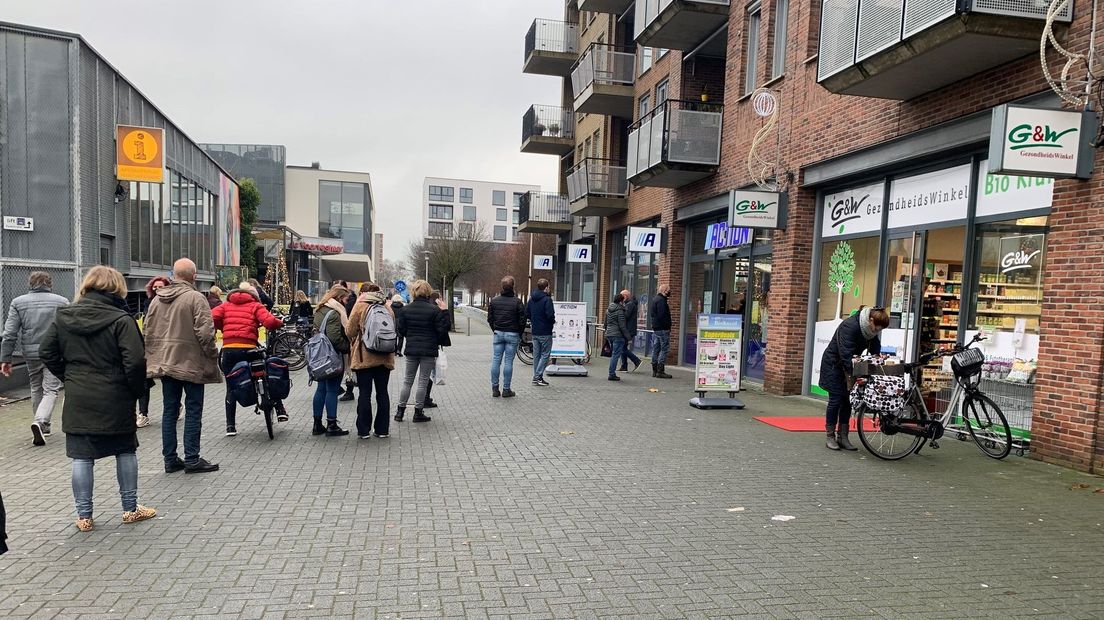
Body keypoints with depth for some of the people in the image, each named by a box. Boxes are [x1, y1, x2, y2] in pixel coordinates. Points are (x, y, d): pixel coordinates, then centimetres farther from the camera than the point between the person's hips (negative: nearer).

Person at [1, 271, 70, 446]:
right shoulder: (62, 302, -1)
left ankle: (43, 427, 27)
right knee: (51, 390, -1)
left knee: (36, 389, 18)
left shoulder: (18, 302, 4)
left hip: (31, 354, 3)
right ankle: (40, 422, -23)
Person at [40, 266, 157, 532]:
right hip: (115, 399, -3)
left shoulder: (63, 317, 3)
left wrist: (68, 377, 16)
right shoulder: (121, 319, -12)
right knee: (125, 451, 12)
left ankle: (83, 515, 15)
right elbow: (135, 361, -17)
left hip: (77, 400, 3)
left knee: (81, 457, 9)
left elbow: (47, 353, 9)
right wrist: (136, 389, -3)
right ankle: (131, 509, 21)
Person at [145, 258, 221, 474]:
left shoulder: (157, 299, 9)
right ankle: (192, 460, 5)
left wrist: (153, 359, 19)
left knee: (170, 411, 12)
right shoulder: (196, 298, -13)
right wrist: (212, 358, -8)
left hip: (165, 363, 7)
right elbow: (205, 333, -19)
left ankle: (170, 460, 18)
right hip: (191, 363, -6)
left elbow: (148, 332, 13)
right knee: (193, 411, 1)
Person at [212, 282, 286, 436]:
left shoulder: (226, 305, 15)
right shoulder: (255, 305, 7)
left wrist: (224, 327, 16)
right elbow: (269, 321, -10)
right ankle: (280, 410, 19)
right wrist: (280, 324, 10)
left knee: (231, 388, 11)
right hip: (248, 349, -2)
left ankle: (230, 425, 11)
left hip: (228, 350, 2)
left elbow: (212, 318, -3)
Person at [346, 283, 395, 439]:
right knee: (382, 393, 9)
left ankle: (364, 430, 6)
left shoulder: (360, 306, -4)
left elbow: (350, 331, -3)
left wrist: (353, 343, 16)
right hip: (385, 357, 4)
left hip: (364, 357, -3)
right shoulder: (387, 307, 8)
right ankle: (382, 429, 13)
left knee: (365, 393, 2)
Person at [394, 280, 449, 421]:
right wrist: (444, 313, -3)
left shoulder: (406, 309, 0)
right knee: (423, 382, 5)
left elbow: (401, 330, 3)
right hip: (429, 351, -3)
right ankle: (418, 412, 10)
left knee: (407, 380, 14)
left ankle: (400, 411, 16)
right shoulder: (434, 310, -11)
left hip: (411, 350, 3)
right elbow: (442, 331, -11)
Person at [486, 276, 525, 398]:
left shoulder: (494, 301, 3)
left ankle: (495, 389, 8)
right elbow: (522, 320, -8)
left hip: (498, 333, 3)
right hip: (512, 334, -3)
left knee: (496, 360, 7)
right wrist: (519, 334, 6)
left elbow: (490, 318, 7)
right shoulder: (517, 301, -9)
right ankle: (506, 390, 3)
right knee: (508, 362, 0)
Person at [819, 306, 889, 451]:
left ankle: (842, 437, 11)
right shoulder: (850, 326, -28)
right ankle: (830, 437, 2)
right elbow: (845, 354, -31)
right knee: (836, 400, -7)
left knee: (847, 401, 5)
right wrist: (852, 376, -32)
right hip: (834, 364, -7)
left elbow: (875, 352, 3)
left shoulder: (874, 330, -4)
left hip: (849, 365, 7)